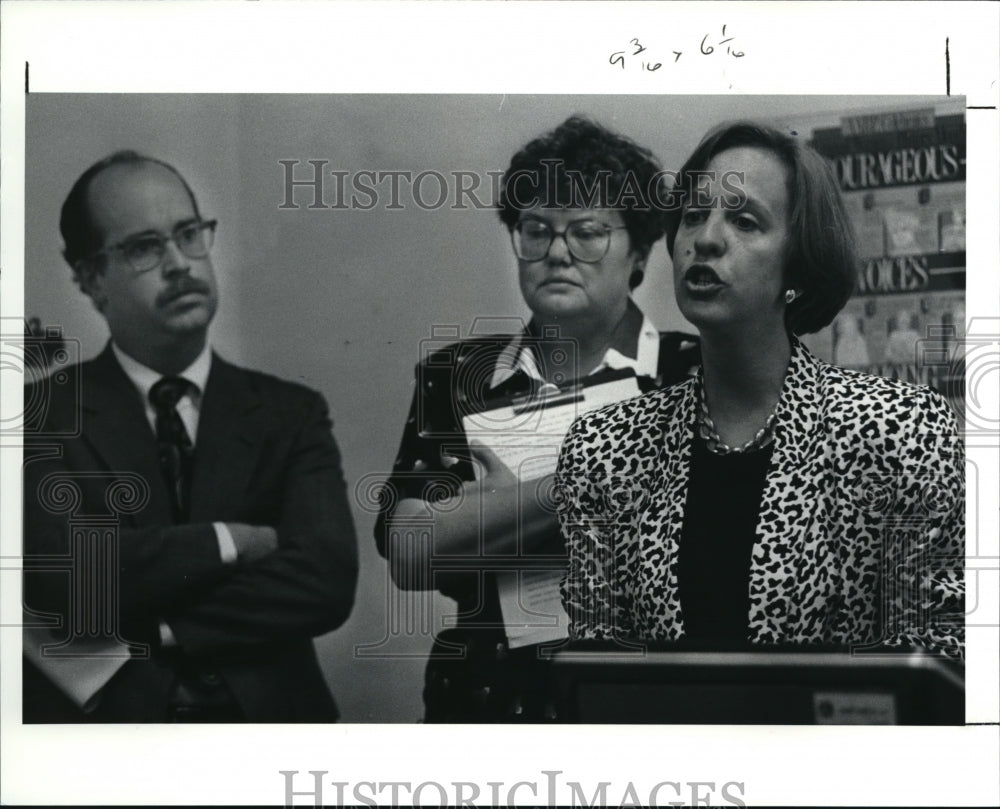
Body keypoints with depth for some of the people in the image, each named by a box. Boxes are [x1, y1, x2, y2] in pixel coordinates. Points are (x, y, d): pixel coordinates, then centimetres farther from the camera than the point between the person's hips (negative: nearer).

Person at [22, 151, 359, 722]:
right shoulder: (44, 414, 3)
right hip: (98, 719, -1)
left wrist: (137, 635, -10)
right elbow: (63, 574, -11)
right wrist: (232, 541, -6)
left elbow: (327, 580, -6)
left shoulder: (290, 414, 8)